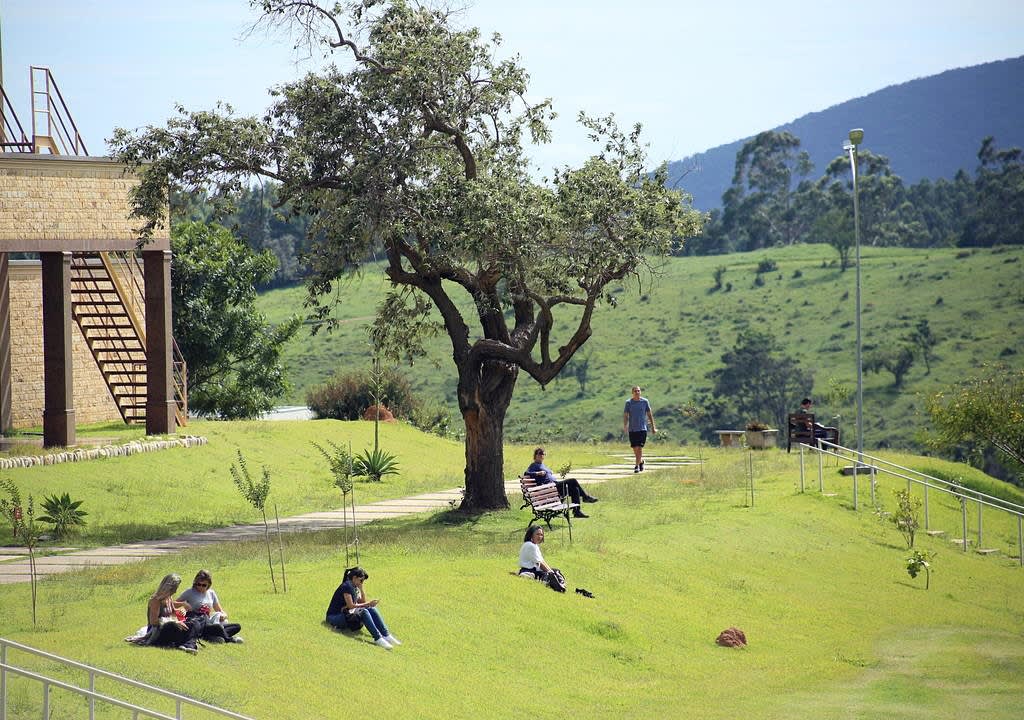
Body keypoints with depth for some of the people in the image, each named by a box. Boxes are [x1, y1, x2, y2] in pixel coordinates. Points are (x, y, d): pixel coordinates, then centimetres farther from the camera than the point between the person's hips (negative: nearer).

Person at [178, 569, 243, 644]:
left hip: (210, 623, 7)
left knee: (237, 626, -16)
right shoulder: (190, 592, 3)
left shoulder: (211, 593, 16)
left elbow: (220, 611, 19)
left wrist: (223, 615, -5)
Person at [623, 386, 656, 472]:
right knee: (635, 448, 8)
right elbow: (625, 415, -1)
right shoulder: (628, 402, 2)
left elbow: (649, 415, 8)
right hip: (632, 429, 1)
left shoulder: (645, 401, 2)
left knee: (639, 448, -11)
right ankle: (641, 462, 32)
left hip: (642, 429, -1)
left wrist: (653, 427, 8)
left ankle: (637, 466, -9)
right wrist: (625, 427, -16)